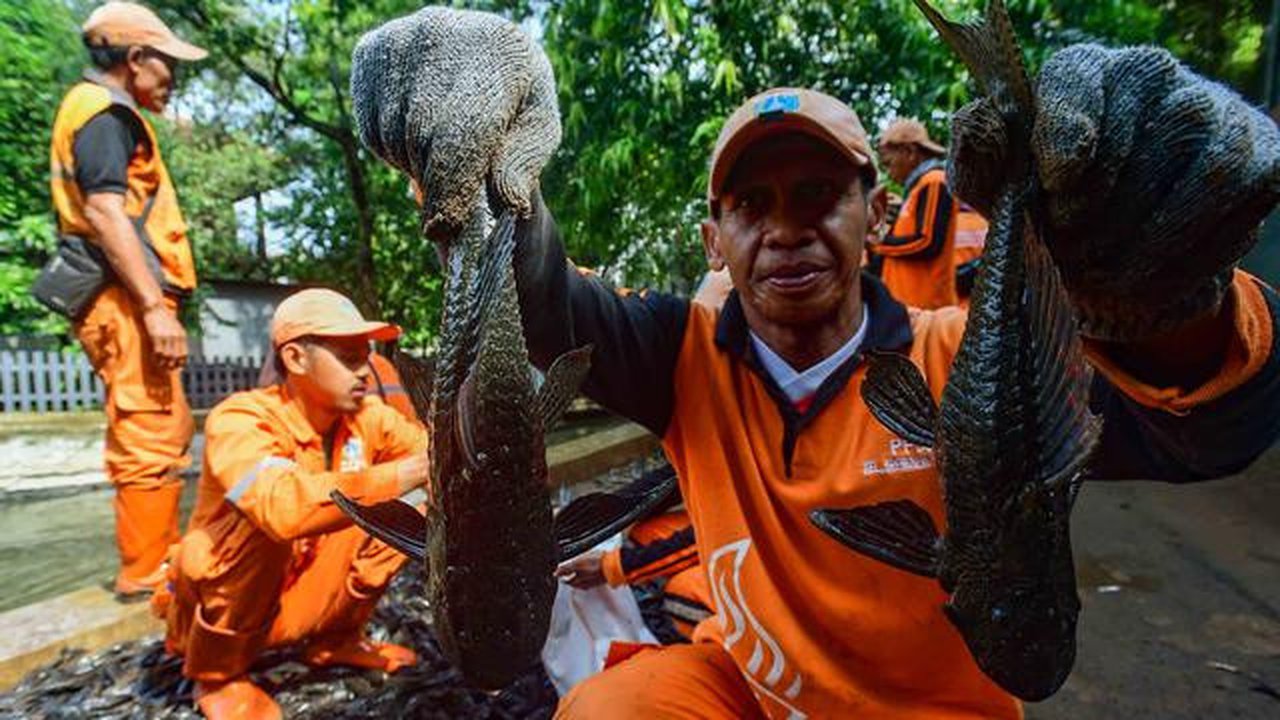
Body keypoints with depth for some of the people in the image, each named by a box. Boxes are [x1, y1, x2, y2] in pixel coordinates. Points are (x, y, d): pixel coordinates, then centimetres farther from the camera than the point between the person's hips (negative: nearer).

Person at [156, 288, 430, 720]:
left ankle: (334, 641, 9)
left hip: (300, 597, 5)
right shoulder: (241, 420, -27)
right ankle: (217, 675, -6)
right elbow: (287, 507, -45)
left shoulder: (366, 415, -10)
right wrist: (404, 473, -47)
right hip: (214, 608, -4)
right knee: (268, 522, -32)